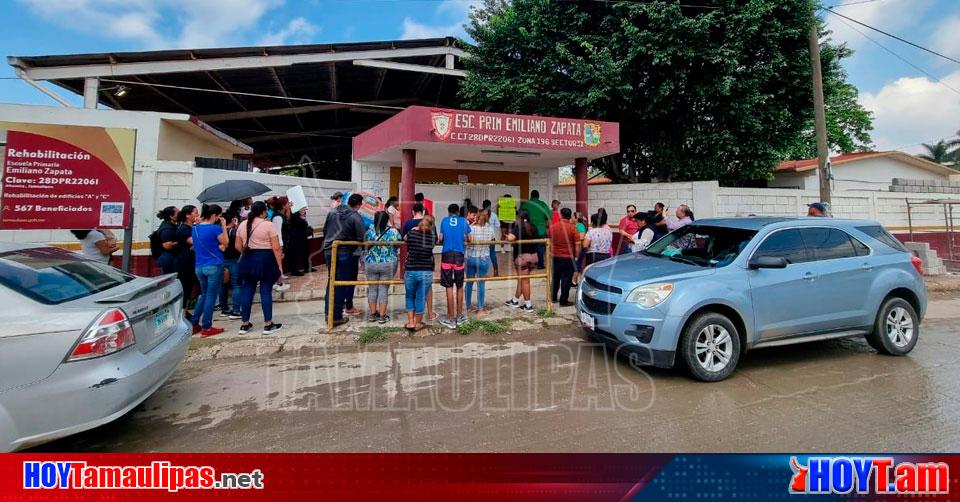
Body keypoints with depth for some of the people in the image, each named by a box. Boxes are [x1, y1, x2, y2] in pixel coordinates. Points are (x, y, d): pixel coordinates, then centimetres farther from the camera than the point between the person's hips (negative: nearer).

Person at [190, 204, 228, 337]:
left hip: (199, 266, 7)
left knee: (204, 294, 20)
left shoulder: (195, 228, 8)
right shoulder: (215, 228, -14)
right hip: (214, 266, -7)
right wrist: (224, 227, 0)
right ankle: (206, 328, 6)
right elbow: (225, 243, -2)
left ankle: (194, 324, 22)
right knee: (211, 296, 2)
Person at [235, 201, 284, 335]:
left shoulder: (242, 225, 8)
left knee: (247, 291, 11)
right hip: (265, 259, -5)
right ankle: (268, 325, 4)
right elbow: (276, 248, -13)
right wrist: (279, 265, -8)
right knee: (266, 291, -1)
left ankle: (244, 324, 17)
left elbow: (238, 246, 11)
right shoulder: (268, 225, -9)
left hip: (247, 260, 5)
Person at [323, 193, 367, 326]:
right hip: (346, 253, -6)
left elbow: (325, 230, 16)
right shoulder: (356, 217, -11)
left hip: (329, 251, 6)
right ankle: (336, 316, 4)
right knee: (341, 284, 1)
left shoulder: (332, 212, 7)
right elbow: (362, 238, -15)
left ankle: (329, 311, 23)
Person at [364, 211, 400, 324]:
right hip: (388, 265, -1)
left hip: (371, 264, 1)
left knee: (372, 289, 12)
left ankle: (373, 314, 21)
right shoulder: (393, 232, -9)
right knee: (383, 290, 5)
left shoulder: (369, 231, -4)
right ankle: (382, 316, 10)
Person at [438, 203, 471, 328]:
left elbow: (440, 239, 6)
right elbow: (468, 239, 8)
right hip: (459, 255, 0)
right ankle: (459, 316, 23)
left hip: (447, 255, 0)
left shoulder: (444, 220, 9)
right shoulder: (464, 221, 8)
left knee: (449, 287, 1)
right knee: (459, 287, 14)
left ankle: (451, 319, 5)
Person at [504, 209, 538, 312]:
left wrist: (508, 235, -6)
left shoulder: (519, 227, -13)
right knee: (521, 279, 17)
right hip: (533, 256, 7)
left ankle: (528, 305, 6)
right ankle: (515, 300, 29)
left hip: (522, 256, -7)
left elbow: (510, 238, -29)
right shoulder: (533, 227, 8)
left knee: (524, 280, 1)